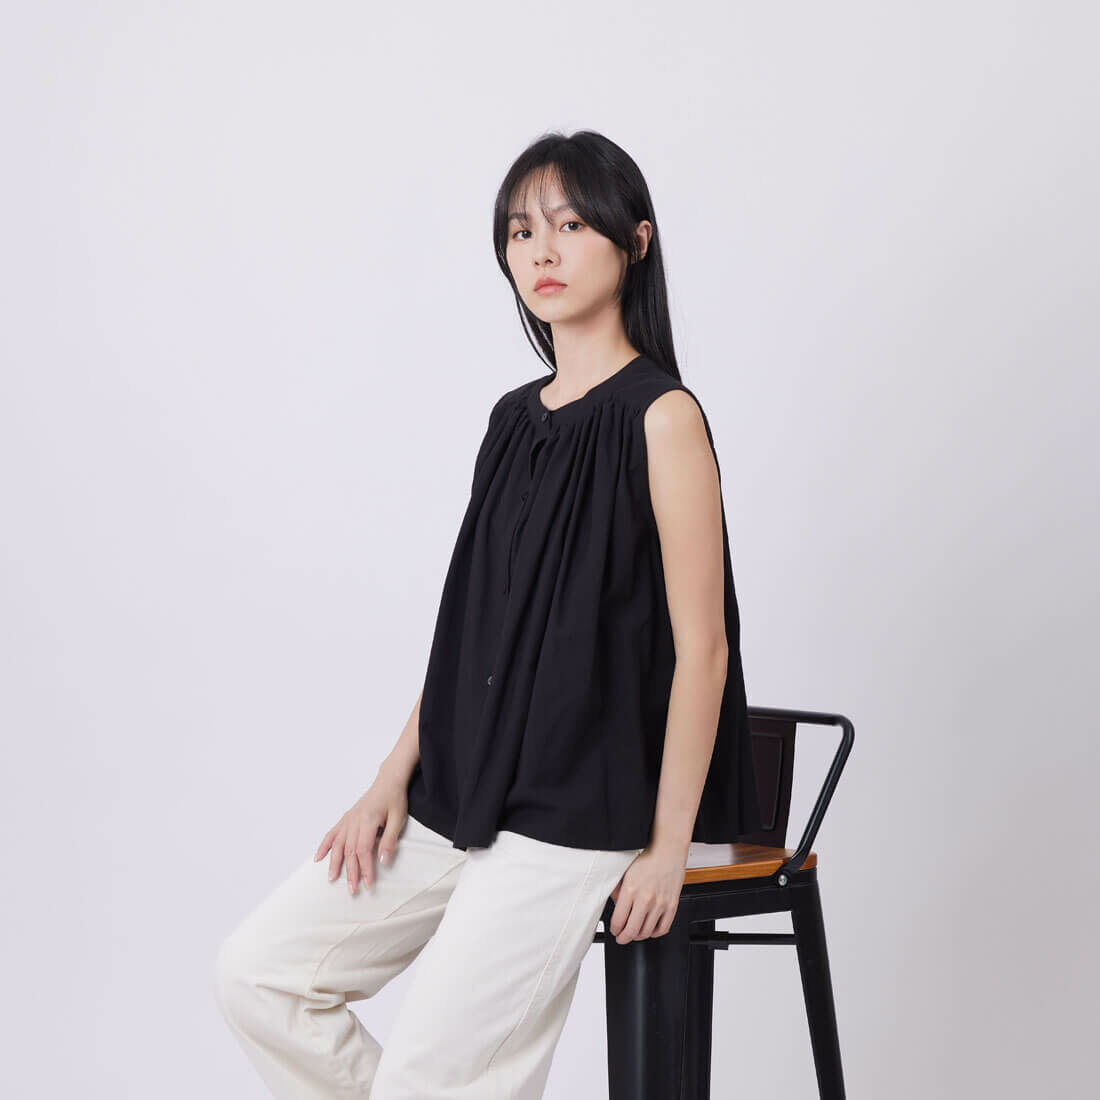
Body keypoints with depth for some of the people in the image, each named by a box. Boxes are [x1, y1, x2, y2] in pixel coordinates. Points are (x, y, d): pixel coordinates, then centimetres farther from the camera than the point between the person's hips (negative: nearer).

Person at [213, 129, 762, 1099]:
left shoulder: (662, 418, -10)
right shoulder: (515, 418, 12)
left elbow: (701, 647, -12)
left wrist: (668, 848, -15)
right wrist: (394, 781, 7)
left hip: (581, 814, -8)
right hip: (462, 797, 8)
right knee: (257, 972, 1)